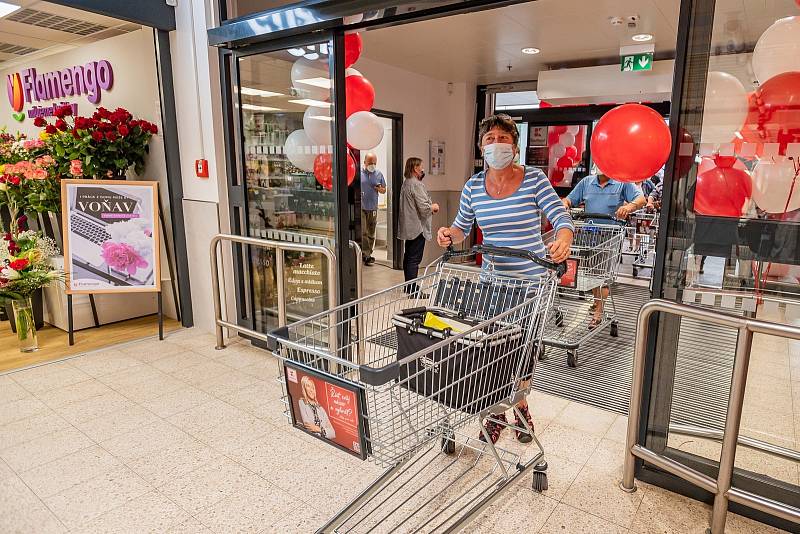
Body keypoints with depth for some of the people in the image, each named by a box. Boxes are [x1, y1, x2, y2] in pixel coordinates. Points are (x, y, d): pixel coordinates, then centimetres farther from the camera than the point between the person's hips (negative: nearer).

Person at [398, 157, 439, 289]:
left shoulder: (406, 183, 15)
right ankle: (413, 289, -5)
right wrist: (434, 207, -2)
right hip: (417, 227, -10)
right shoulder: (416, 185, -16)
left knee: (408, 258, 15)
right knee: (414, 259, -7)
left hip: (408, 227, 10)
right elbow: (424, 208, -22)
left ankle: (408, 286, 24)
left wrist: (430, 207, 14)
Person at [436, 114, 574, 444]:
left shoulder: (534, 179, -10)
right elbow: (462, 227, 9)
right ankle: (497, 411, 30)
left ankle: (521, 407, 39)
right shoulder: (473, 187, -1)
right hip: (492, 279, 2)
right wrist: (449, 234, -15)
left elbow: (561, 218, -15)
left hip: (531, 279, -2)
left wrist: (563, 238, -38)